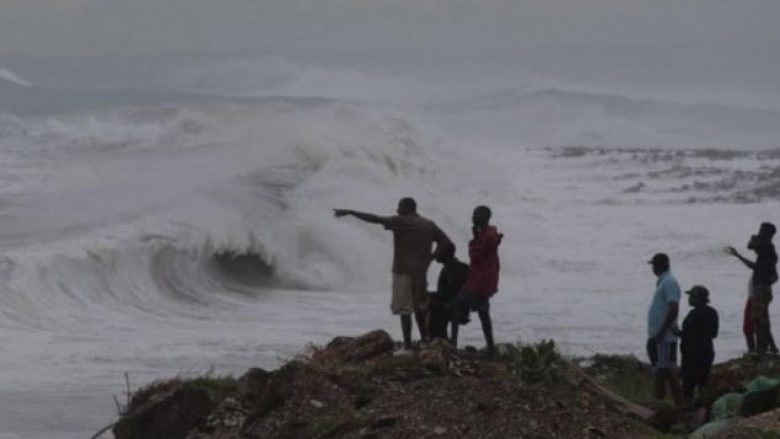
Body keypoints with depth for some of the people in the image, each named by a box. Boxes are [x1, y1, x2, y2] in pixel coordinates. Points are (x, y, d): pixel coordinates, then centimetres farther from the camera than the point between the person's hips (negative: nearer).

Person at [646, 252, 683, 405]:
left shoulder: (669, 283, -14)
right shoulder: (662, 282, 17)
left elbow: (673, 309, -23)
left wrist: (660, 333, -23)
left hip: (665, 337, -10)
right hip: (658, 336, 10)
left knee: (666, 370, -11)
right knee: (659, 371, 12)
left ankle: (679, 404, -10)